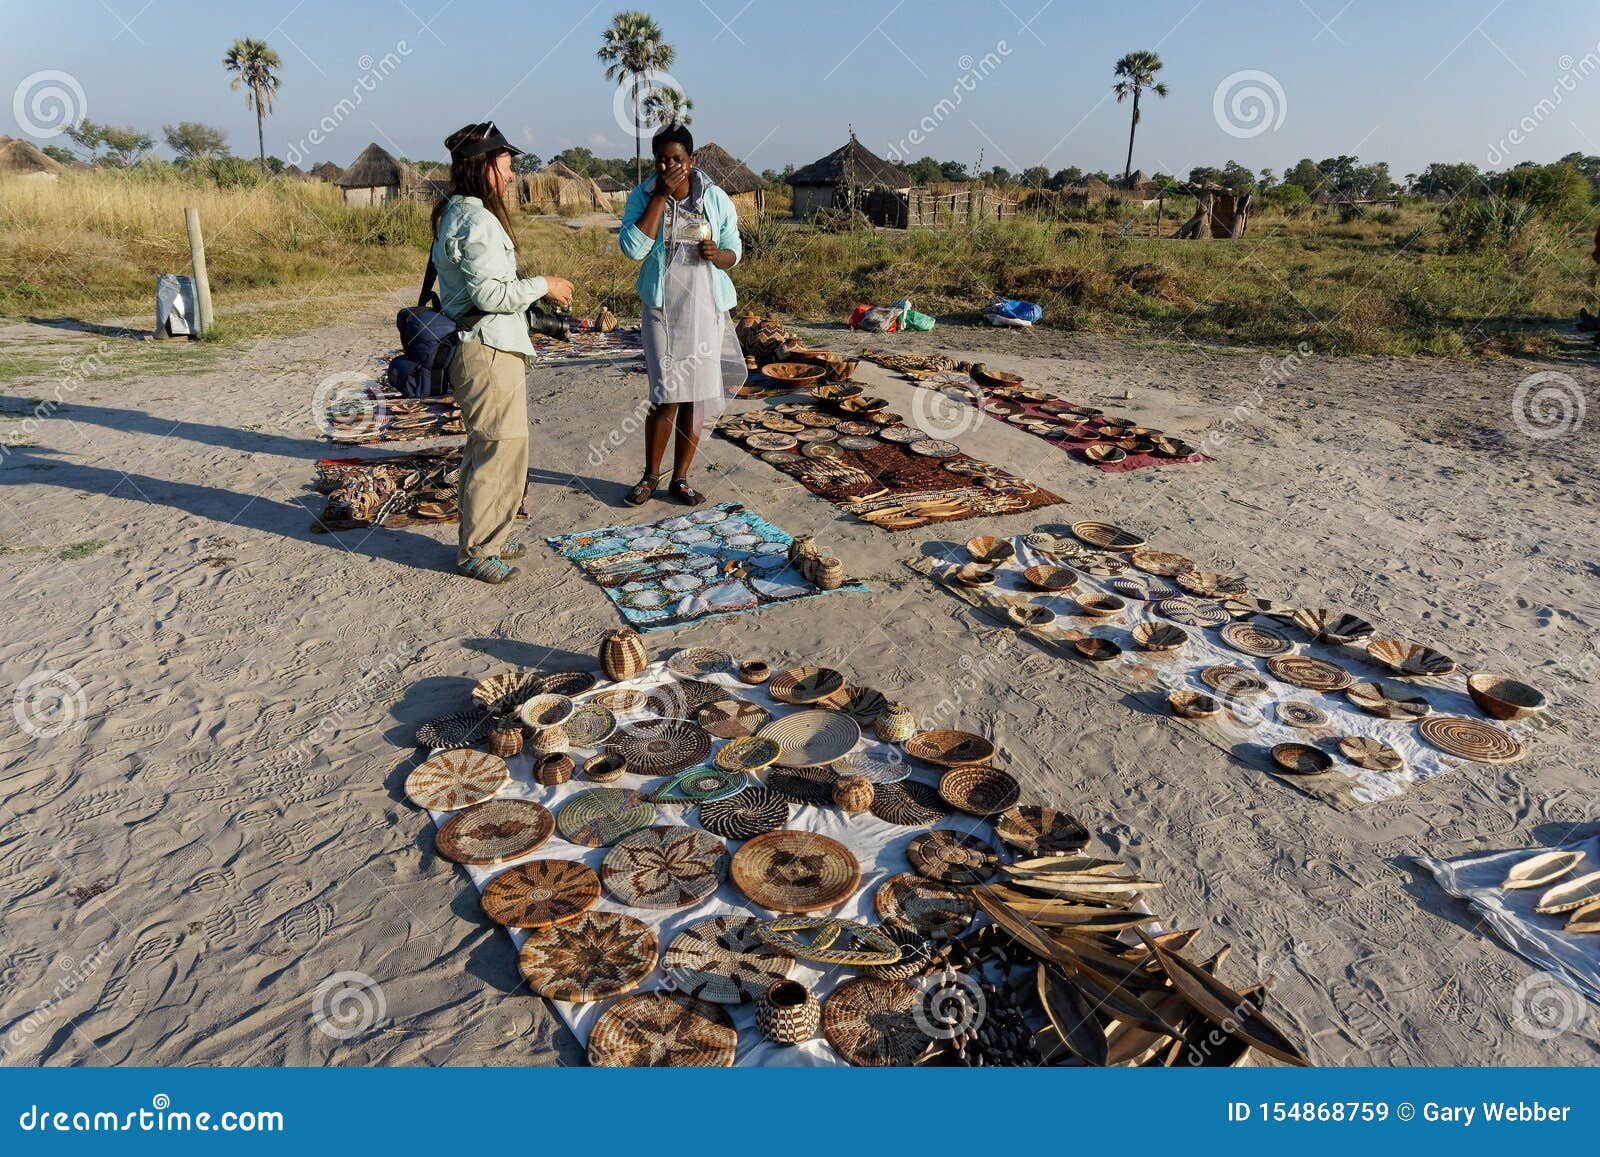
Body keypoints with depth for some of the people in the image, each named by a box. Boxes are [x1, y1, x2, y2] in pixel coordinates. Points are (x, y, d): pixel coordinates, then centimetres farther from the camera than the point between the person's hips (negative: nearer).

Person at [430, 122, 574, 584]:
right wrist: (542, 285, -11)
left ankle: (485, 537, 30)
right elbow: (490, 292, -22)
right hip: (488, 350, -11)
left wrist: (531, 287, 18)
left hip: (478, 347, 11)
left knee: (486, 448, 18)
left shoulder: (455, 214, 16)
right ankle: (477, 551, 6)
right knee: (501, 447, -4)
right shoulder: (476, 220, -17)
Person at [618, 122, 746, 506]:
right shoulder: (643, 197, -2)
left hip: (705, 309, 2)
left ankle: (680, 478, 17)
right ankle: (651, 475, 14)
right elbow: (633, 248, -17)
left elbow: (733, 251, 10)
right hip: (662, 308, -2)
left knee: (696, 397, 5)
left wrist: (716, 254, -14)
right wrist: (660, 196, -17)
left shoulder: (716, 198, 3)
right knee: (667, 396, -6)